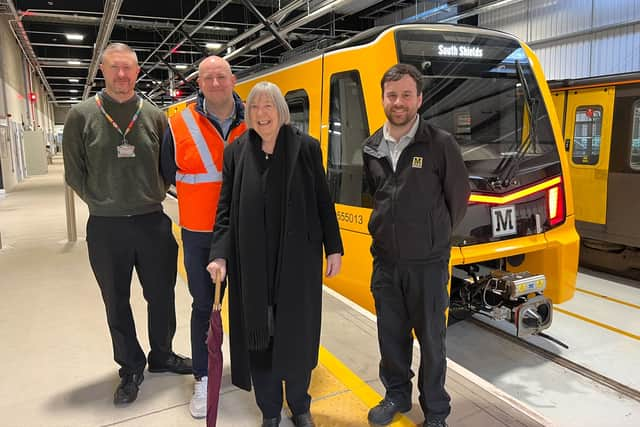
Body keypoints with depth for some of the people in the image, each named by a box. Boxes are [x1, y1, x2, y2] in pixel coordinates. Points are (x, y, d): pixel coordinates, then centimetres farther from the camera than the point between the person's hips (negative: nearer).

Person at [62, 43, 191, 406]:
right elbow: (74, 173, 2)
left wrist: (153, 198, 2)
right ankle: (131, 368, 30)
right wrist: (102, 202, 0)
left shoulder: (155, 116, 2)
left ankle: (162, 356, 35)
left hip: (152, 223, 1)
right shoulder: (82, 116, -2)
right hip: (105, 227, -1)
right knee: (117, 303, 11)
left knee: (162, 296, 12)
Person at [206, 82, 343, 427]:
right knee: (257, 336, 10)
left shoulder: (306, 147, -1)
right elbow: (225, 209, 3)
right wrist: (219, 254, -7)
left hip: (298, 261, -1)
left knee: (297, 334, 10)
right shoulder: (235, 152, 4)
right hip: (252, 263, 2)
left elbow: (323, 202, 2)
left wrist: (334, 248, 2)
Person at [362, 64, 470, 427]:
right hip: (385, 261, 4)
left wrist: (436, 237, 9)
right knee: (391, 333, 16)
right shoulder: (372, 148, 3)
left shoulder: (441, 144, -11)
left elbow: (459, 197, -1)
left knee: (431, 338, 10)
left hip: (428, 263, -4)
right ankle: (397, 395, 39)